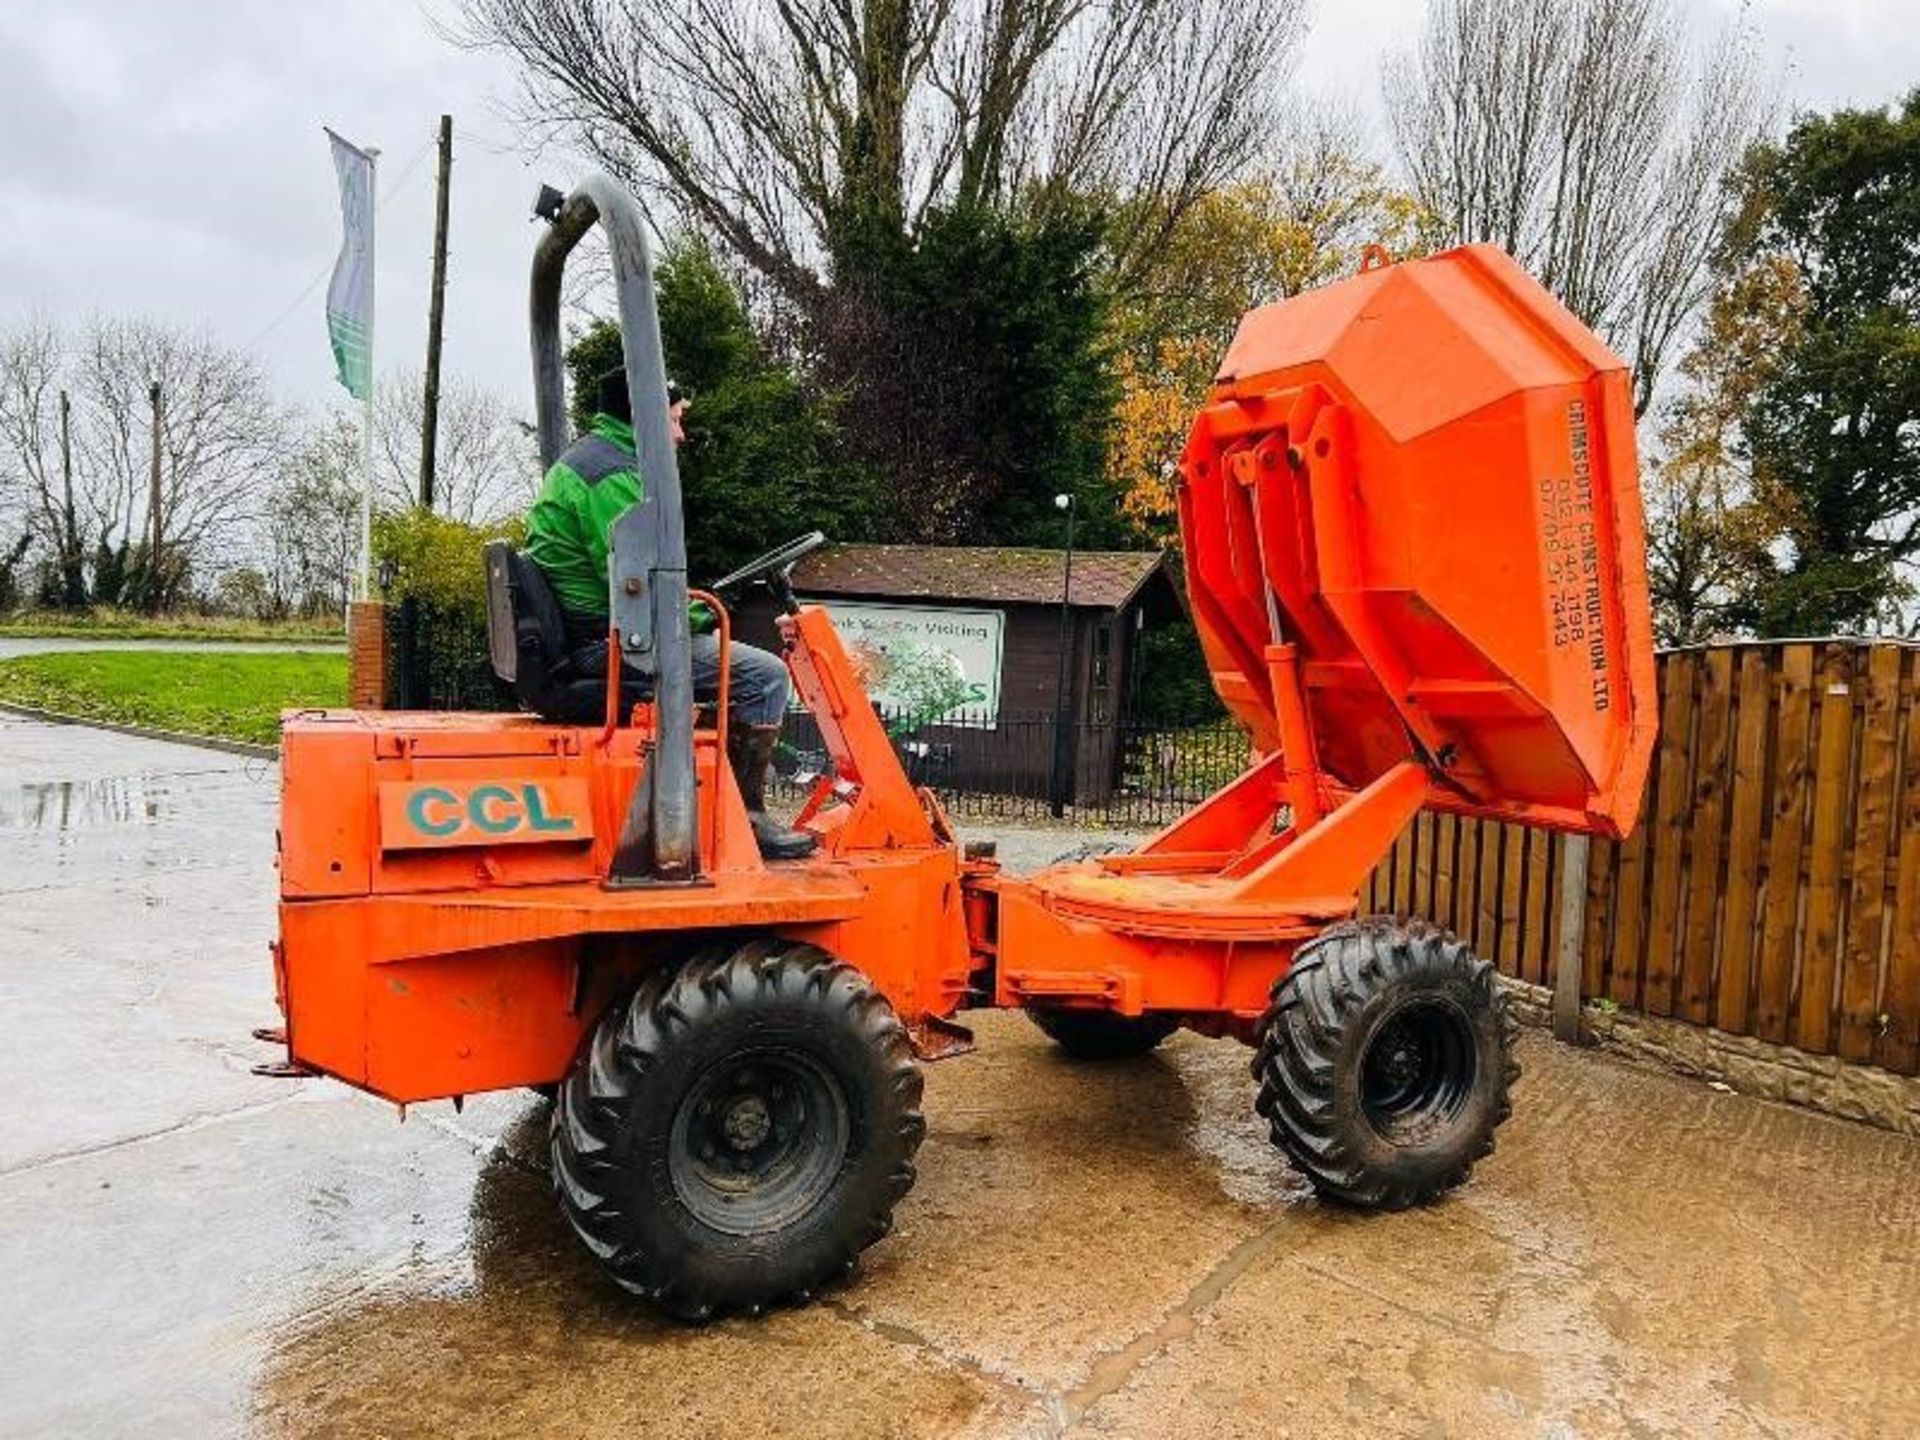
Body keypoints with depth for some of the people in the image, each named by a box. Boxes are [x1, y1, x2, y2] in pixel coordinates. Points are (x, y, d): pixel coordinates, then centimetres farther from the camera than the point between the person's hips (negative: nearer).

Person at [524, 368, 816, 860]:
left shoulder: (580, 460, 20)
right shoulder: (615, 476, -15)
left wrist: (690, 612, 14)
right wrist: (698, 617, -7)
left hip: (582, 639, 11)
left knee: (747, 665, 24)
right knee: (765, 676, -14)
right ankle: (745, 817, -5)